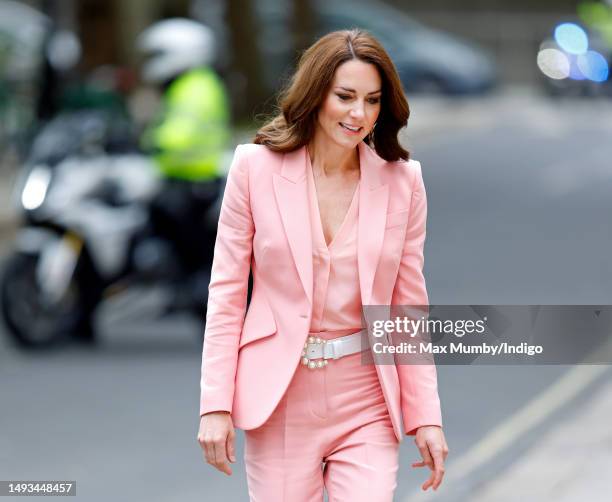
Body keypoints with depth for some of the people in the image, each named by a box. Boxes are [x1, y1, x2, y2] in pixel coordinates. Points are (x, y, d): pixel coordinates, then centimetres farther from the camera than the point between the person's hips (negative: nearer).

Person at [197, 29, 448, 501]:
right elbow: (227, 292, 0)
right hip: (279, 397, -1)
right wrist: (215, 405, -5)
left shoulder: (403, 181, 2)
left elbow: (410, 307, 6)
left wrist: (426, 417, 2)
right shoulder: (256, 166, -2)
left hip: (365, 402, 1)